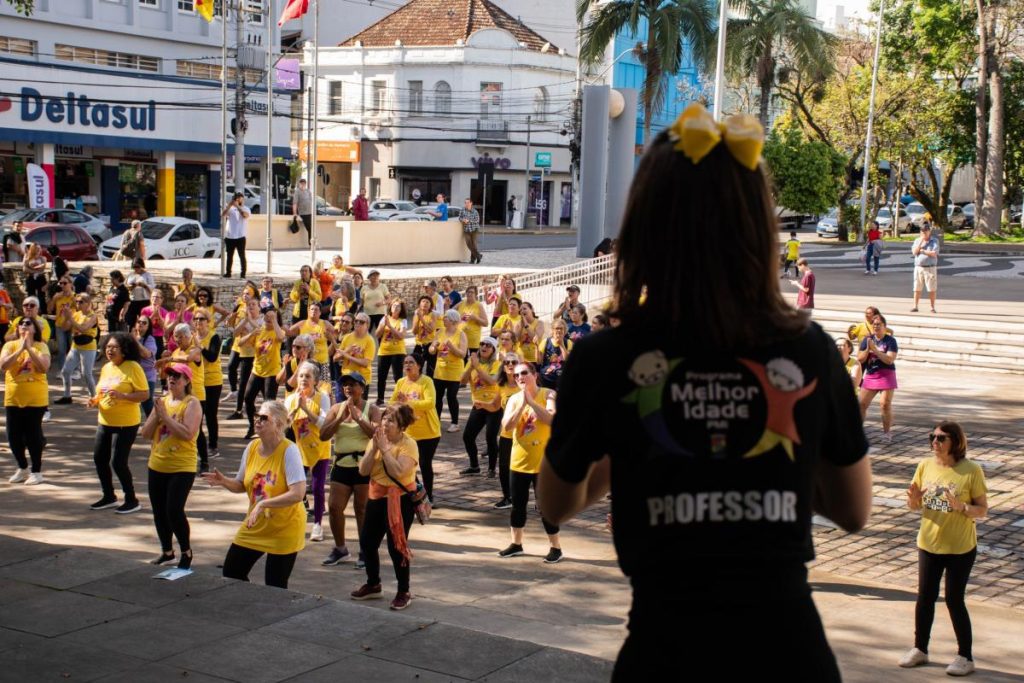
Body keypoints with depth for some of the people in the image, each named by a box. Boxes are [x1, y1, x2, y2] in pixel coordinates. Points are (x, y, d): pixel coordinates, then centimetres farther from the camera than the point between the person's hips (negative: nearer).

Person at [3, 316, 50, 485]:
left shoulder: (41, 346, -2)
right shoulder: (10, 345, 1)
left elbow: (44, 367, -18)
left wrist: (29, 348, -21)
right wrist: (21, 349, -21)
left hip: (35, 399, -3)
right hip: (13, 398, 3)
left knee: (33, 435, -1)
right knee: (14, 436, 8)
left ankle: (36, 471, 12)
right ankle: (22, 468, 27)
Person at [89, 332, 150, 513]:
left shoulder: (133, 367, -13)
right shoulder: (106, 368, 10)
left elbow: (145, 394, -16)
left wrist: (122, 396, -28)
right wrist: (95, 400, 4)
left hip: (126, 423, -8)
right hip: (105, 422, 8)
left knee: (118, 462, -8)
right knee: (99, 458, 11)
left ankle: (132, 501, 8)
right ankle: (109, 497, 28)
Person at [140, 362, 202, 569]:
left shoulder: (191, 403, -10)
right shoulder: (162, 401, 10)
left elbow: (188, 433, -24)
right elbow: (145, 433, 8)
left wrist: (165, 416, -20)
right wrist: (156, 415, -8)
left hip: (182, 468, -7)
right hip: (157, 466, 7)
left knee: (174, 511, -12)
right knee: (159, 511, 12)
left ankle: (186, 552, 7)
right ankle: (167, 551, 30)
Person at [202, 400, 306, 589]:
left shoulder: (289, 450, -21)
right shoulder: (252, 447, -2)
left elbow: (298, 494, -29)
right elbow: (241, 486, 10)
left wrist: (263, 504, -32)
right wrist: (224, 481, -11)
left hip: (284, 529, -6)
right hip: (254, 526, 7)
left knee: (275, 588, 1)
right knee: (231, 573, 9)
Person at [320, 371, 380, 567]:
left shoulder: (371, 409, -2)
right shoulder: (336, 408, 8)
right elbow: (323, 435, 0)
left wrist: (357, 417, -19)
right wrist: (340, 417, -11)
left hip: (364, 465, -4)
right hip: (342, 464, 4)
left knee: (362, 509, 2)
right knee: (334, 508, 1)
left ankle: (365, 552, 14)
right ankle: (340, 549, 20)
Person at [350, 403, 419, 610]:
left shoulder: (408, 444, -14)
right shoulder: (376, 440, 5)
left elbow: (398, 471, -29)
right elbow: (363, 470, -4)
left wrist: (385, 448, -23)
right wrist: (374, 448, -14)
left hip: (400, 500, -7)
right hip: (376, 498, 7)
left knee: (396, 546, -5)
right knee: (367, 542, 12)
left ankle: (404, 592, 9)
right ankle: (373, 585, 31)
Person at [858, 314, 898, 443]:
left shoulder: (890, 340, -6)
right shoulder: (867, 339, 5)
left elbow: (890, 360, -18)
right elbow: (860, 359, 3)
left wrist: (875, 350, -21)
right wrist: (868, 349, -14)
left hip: (886, 375, -4)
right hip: (870, 375, 4)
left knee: (886, 405, -8)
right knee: (862, 404, 5)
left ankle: (887, 433, 2)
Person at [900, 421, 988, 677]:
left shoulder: (971, 471, -14)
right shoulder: (925, 466, -2)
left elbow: (982, 510, -10)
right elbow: (914, 505, 7)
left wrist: (961, 507, -28)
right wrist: (914, 499, -16)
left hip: (960, 548, -4)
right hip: (928, 544, 4)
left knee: (954, 600, 2)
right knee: (925, 598, 11)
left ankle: (965, 656, 17)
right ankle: (919, 649, 26)